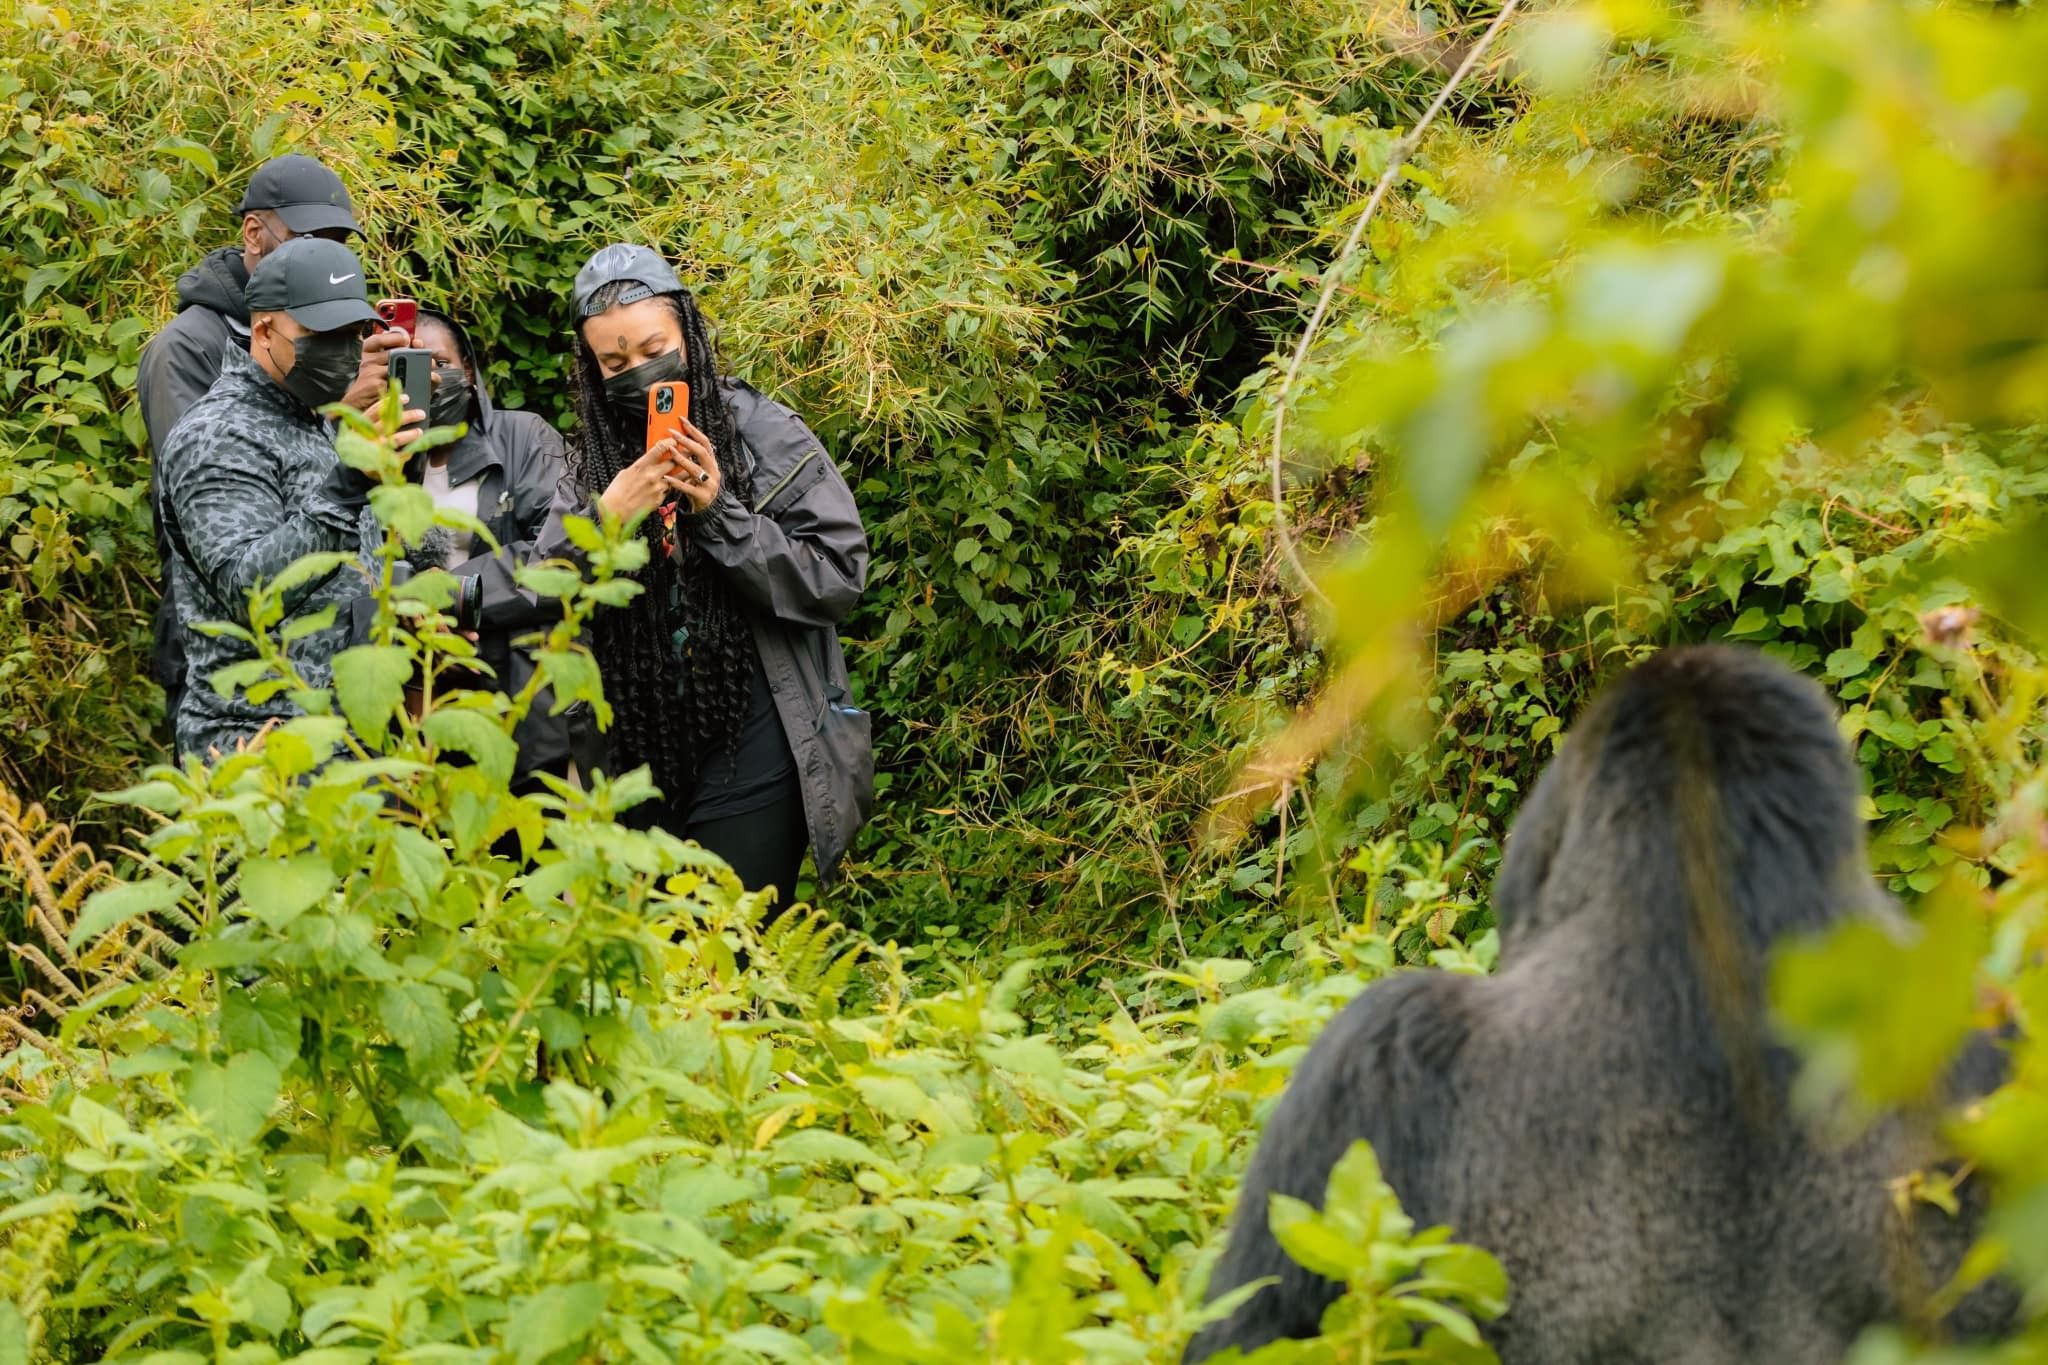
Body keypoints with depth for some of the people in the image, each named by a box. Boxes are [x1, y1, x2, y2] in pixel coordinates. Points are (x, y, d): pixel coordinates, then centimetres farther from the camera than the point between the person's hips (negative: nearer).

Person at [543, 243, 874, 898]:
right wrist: (607, 518, -16)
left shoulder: (766, 434, -2)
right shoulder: (588, 462, 8)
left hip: (750, 750, -4)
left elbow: (839, 578, -7)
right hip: (637, 749, 4)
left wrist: (720, 514, -17)